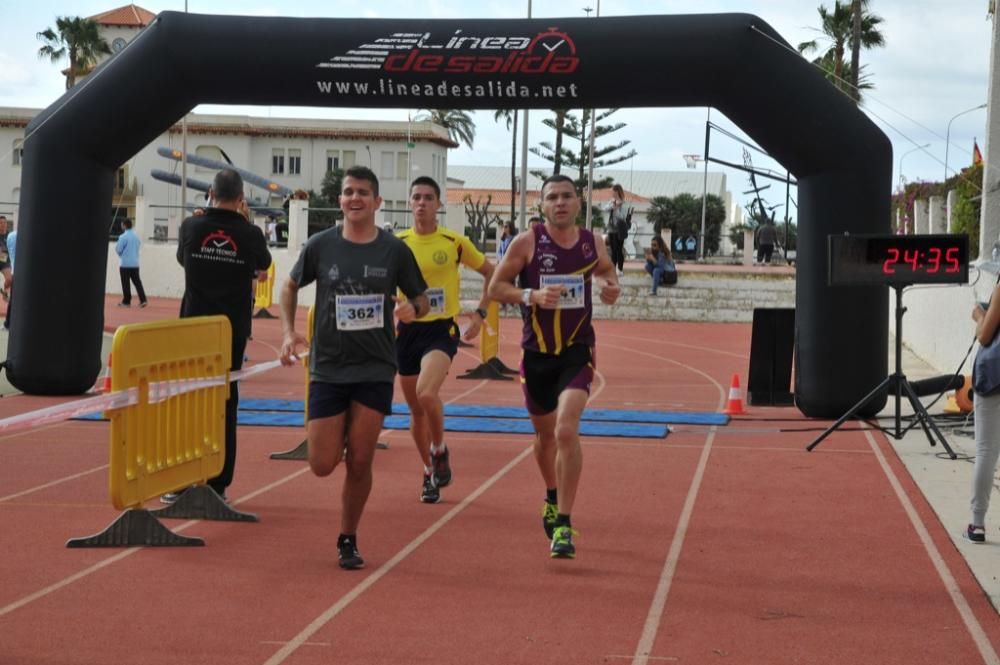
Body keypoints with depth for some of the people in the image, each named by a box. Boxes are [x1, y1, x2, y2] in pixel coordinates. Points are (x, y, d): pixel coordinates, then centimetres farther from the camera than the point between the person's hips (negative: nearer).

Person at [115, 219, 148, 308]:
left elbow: (118, 250, -9)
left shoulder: (123, 237, -13)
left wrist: (116, 245, 12)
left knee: (126, 284, 3)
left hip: (126, 264, -6)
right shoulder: (136, 236, 7)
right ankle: (143, 300, -1)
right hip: (135, 263, 6)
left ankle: (126, 301, 8)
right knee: (137, 282, 7)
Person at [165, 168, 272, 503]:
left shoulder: (191, 227, -5)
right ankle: (217, 485, 7)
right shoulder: (250, 234, -7)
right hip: (232, 331, 0)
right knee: (224, 403, 7)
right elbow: (263, 264, 15)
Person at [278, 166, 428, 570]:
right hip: (327, 368, 0)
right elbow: (291, 286, 14)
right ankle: (336, 435, 35)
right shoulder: (321, 245, -2)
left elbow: (421, 298, 8)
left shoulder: (394, 250, -2)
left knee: (359, 463, -1)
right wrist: (289, 331, 0)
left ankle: (348, 540, 19)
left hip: (375, 370, 0)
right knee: (322, 465, -3)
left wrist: (413, 309, -16)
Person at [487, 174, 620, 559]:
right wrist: (531, 295, -21)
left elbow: (606, 270, 20)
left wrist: (610, 288, -3)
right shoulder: (527, 243, -8)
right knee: (545, 434, 16)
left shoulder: (592, 244, -1)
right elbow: (495, 287, -4)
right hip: (537, 353, 1)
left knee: (567, 430, -19)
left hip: (577, 351, -1)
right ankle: (552, 499, 45)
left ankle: (563, 524, -15)